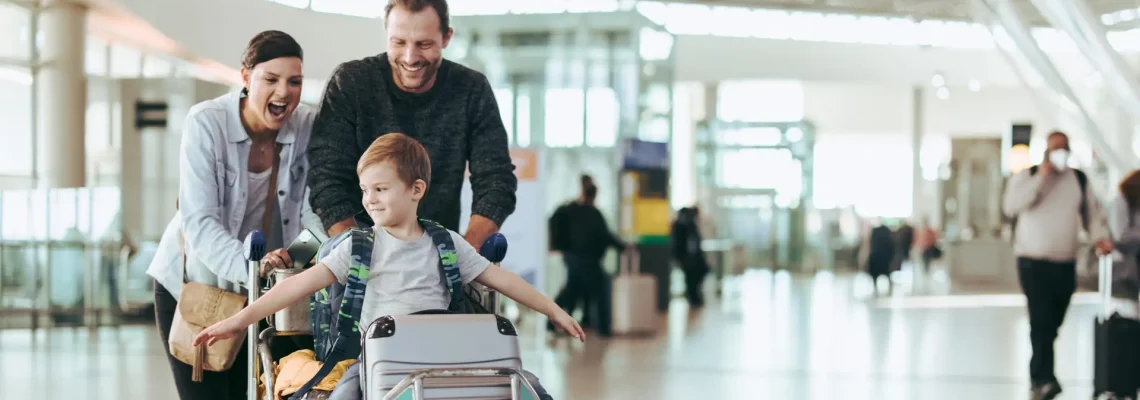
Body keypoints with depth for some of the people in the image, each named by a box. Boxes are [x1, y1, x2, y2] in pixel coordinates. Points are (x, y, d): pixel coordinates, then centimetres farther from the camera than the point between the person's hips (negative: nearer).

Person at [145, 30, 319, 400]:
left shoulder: (308, 127, -10)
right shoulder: (206, 123, -19)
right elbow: (199, 222, -28)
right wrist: (249, 266, -45)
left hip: (258, 293, 3)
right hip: (191, 285, -3)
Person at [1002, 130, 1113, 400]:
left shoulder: (1080, 180, 10)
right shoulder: (1027, 176, 0)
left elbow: (1092, 213, 10)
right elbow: (1010, 206, -15)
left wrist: (1100, 237, -10)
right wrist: (1041, 177, -16)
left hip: (1066, 263, 4)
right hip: (1033, 261, -4)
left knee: (1052, 324, 7)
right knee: (1041, 321, -16)